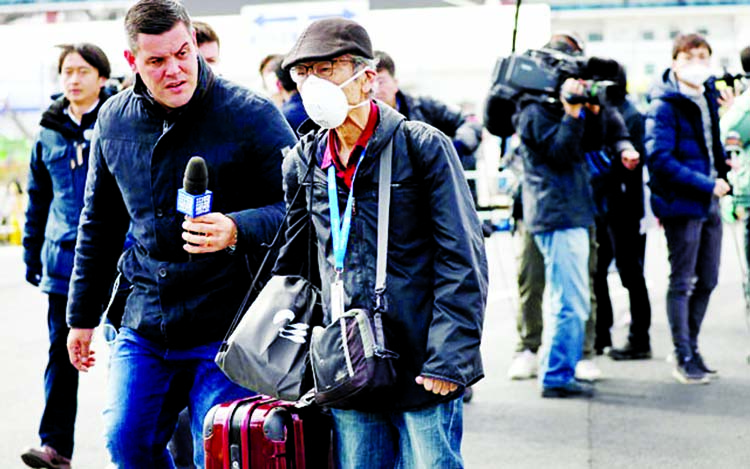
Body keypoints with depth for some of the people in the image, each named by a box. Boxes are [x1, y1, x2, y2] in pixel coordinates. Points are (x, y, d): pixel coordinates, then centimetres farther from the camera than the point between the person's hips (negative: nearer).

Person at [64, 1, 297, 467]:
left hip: (226, 328, -5)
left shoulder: (252, 115, -11)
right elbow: (99, 222, 18)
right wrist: (82, 315, 20)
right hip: (144, 325, 5)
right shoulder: (114, 120, 5)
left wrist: (237, 231, -29)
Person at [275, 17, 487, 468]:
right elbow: (289, 262, 20)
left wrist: (447, 358, -14)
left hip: (424, 370, -4)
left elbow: (463, 261, -8)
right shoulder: (302, 163, 8)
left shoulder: (422, 147, -6)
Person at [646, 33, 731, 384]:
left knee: (706, 281, 14)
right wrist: (706, 184, -21)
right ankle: (684, 358, 8)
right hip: (681, 204, -8)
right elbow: (659, 159, -21)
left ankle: (690, 347, 27)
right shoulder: (664, 105, -14)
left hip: (708, 203, 8)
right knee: (682, 282, 0)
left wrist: (723, 162, 5)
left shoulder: (708, 98, 10)